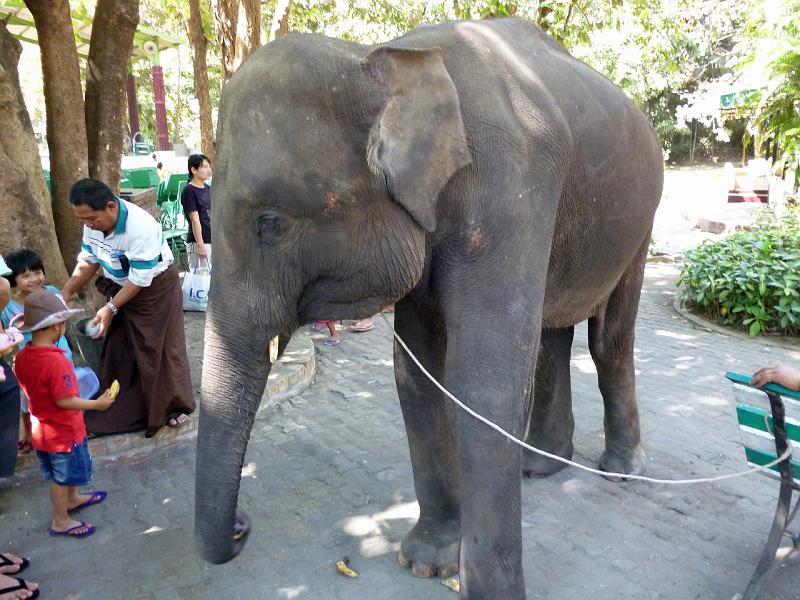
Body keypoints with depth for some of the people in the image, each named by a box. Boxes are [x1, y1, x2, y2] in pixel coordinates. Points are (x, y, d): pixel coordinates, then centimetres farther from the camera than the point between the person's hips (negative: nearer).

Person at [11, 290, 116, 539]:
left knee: (60, 473, 28)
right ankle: (61, 521, 29)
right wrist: (98, 404, -18)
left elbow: (28, 389, 6)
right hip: (63, 431, -8)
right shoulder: (57, 362, -33)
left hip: (41, 429, 8)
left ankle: (73, 498, 50)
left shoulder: (22, 357, -7)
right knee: (62, 478, 13)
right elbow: (64, 401, -29)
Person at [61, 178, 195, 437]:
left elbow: (140, 279, -29)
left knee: (162, 348, 2)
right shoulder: (93, 222, -12)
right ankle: (119, 408, 25)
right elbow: (88, 260, 2)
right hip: (120, 288, 7)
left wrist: (110, 309, -27)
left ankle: (175, 405, 19)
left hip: (156, 288, -6)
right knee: (118, 348, 11)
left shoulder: (141, 227, -34)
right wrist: (66, 292, -6)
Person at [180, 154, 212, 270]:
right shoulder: (189, 191, -11)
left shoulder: (208, 189, 12)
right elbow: (195, 219, -15)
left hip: (212, 240, 8)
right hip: (198, 242, -8)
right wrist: (200, 245, -18)